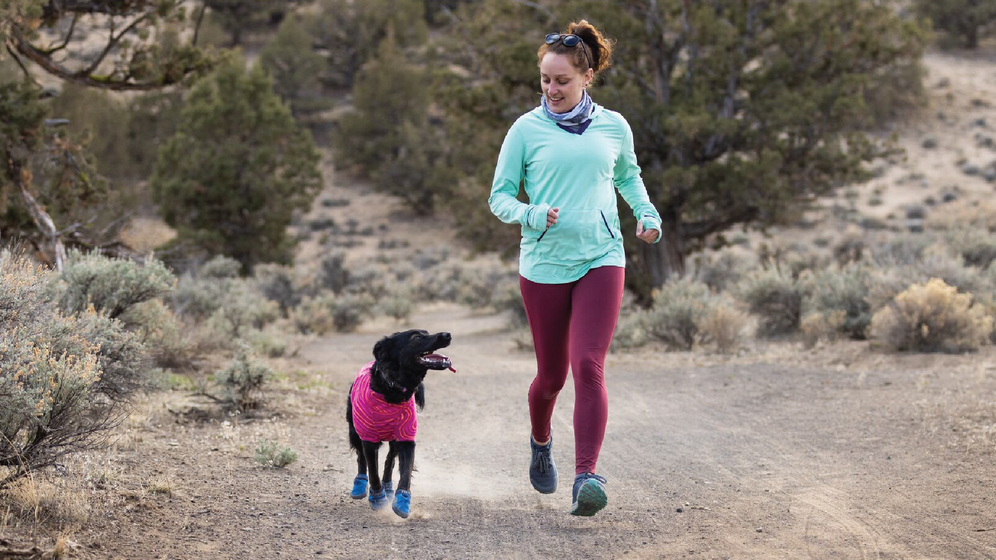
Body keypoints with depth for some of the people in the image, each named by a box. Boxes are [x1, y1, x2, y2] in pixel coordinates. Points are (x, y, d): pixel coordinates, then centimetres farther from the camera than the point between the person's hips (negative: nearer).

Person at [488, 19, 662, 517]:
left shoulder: (613, 126, 5)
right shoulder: (527, 129, -1)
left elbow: (628, 175, 25)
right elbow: (500, 197, 2)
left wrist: (647, 214, 8)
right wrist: (532, 215, -18)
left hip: (601, 260, 0)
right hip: (544, 265, 0)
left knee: (589, 366, -16)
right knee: (551, 374, 10)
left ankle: (586, 477, -19)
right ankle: (540, 444, 42)